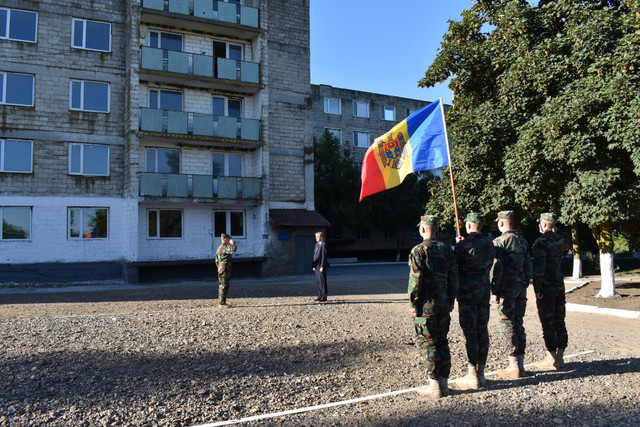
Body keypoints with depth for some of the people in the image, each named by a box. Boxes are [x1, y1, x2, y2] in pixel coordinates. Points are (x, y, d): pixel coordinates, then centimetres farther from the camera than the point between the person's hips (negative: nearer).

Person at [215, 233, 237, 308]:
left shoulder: (219, 248, 18)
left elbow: (217, 260, 23)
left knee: (222, 286, 14)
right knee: (223, 286, -8)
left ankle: (221, 302, 19)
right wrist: (233, 243, -16)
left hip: (221, 269, 10)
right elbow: (233, 249, -33)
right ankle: (221, 303, -6)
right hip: (225, 270, -10)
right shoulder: (224, 247, -15)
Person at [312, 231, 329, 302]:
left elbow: (324, 256, -15)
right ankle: (320, 296, 19)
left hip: (321, 265, -9)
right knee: (318, 281, 11)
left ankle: (324, 297, 0)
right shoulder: (317, 244, 15)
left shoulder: (323, 244, -11)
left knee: (322, 281, -5)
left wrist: (322, 266, -18)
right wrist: (313, 265, 14)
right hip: (317, 265, 9)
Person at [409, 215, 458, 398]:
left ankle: (434, 386, 7)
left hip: (426, 305, -6)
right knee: (442, 342, 13)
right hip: (444, 305, 6)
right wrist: (451, 301, 18)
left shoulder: (419, 250, -11)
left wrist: (414, 304, -8)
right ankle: (444, 383, 21)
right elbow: (453, 279, 11)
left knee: (430, 344, 0)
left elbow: (415, 280, -15)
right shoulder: (447, 250, 8)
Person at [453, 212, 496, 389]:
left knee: (470, 333, -2)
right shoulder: (489, 244, 5)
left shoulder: (463, 245, -14)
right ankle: (481, 373, 19)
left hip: (467, 293, -6)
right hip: (484, 292, 6)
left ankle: (472, 376, 3)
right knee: (482, 331, 10)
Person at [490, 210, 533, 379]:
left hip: (506, 289, -7)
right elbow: (528, 267, 14)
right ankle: (520, 365, 18)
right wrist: (525, 286, 21)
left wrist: (493, 292, -11)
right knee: (518, 325, 12)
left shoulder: (499, 241, -12)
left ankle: (514, 367, 2)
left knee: (508, 326, -2)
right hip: (520, 288, 7)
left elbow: (496, 269, -16)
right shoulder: (522, 241, 11)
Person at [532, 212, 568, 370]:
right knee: (559, 322, 12)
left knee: (548, 324, -1)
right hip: (559, 286, 7)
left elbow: (539, 268, -19)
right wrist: (554, 233, 14)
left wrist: (537, 289, -13)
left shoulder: (540, 242, -16)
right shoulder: (561, 240, 5)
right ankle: (560, 357, 20)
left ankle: (551, 359, 4)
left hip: (546, 288, -7)